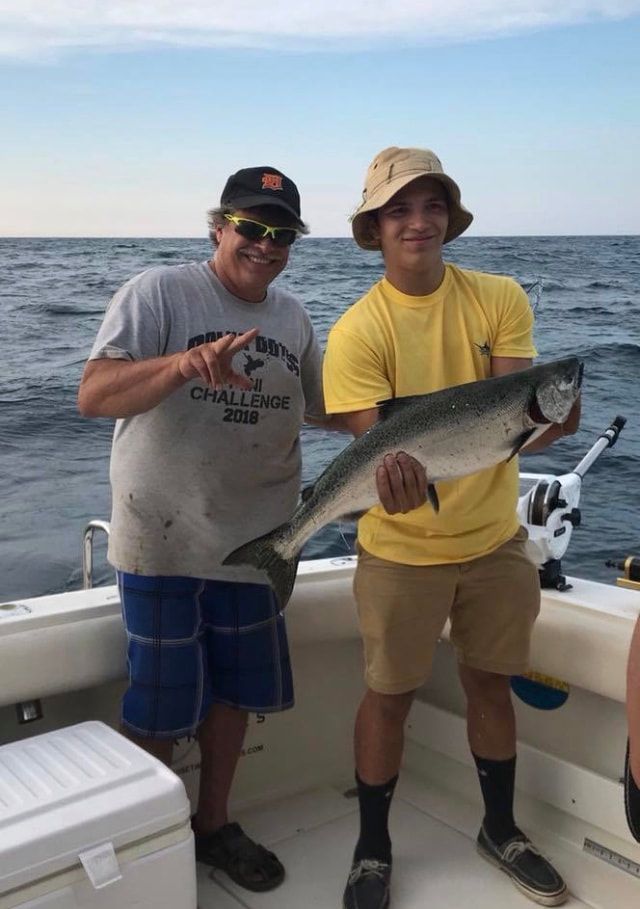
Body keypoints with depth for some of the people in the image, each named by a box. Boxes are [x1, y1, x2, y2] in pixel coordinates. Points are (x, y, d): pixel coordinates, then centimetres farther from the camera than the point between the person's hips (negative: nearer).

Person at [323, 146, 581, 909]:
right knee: (389, 697, 9)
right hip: (402, 549, -3)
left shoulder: (500, 298, -5)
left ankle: (501, 829, 41)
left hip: (495, 539, 3)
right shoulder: (357, 331, -14)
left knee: (491, 682, 18)